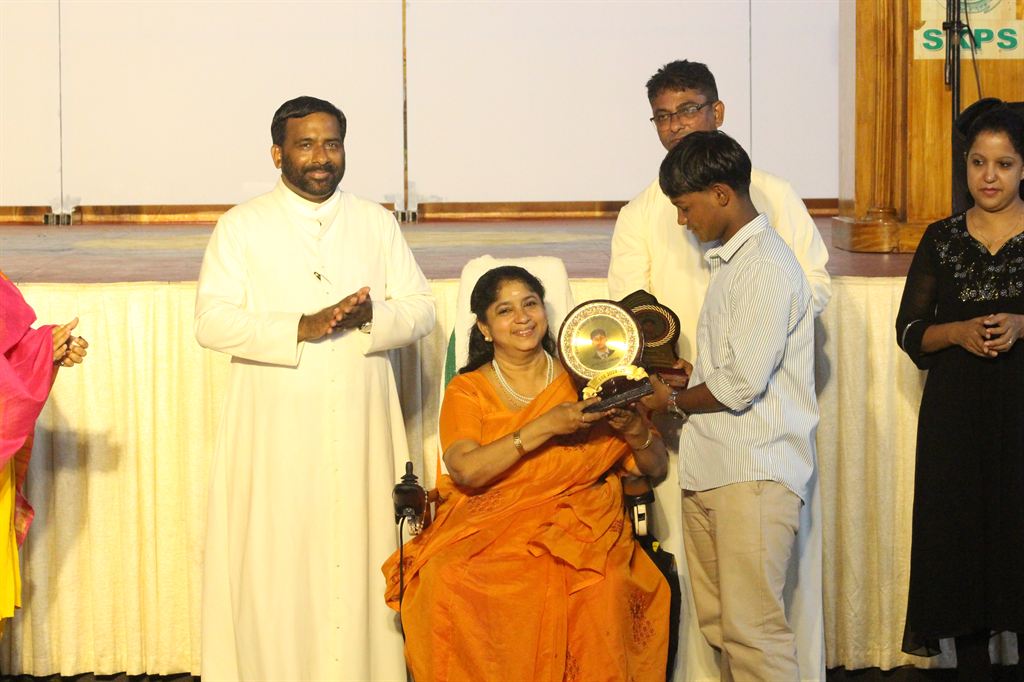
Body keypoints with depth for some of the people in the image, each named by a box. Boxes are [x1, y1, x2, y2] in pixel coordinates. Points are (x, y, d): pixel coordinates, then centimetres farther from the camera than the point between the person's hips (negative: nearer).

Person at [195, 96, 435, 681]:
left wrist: (372, 316, -14)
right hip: (276, 428, -2)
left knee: (359, 554, 1)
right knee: (277, 566, -3)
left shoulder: (377, 223, 12)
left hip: (361, 423, 2)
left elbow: (421, 308, 8)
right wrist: (301, 328, -18)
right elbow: (213, 321, -7)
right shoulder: (243, 226, 4)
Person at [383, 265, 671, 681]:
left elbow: (655, 468, 13)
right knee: (448, 582, -33)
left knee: (600, 588, -33)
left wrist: (632, 429, -9)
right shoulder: (467, 391, 9)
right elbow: (467, 470, -12)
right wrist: (545, 426, -17)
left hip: (575, 527, 0)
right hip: (486, 532, 0)